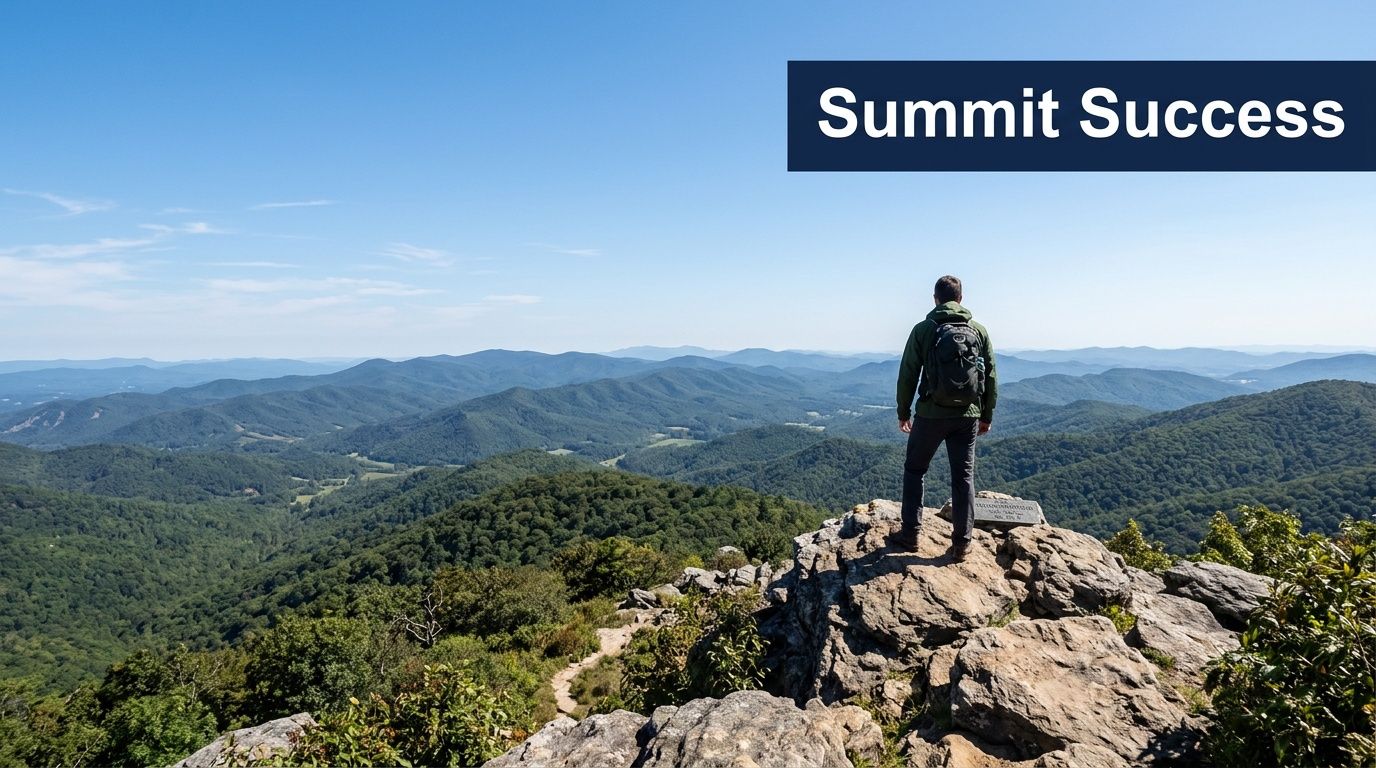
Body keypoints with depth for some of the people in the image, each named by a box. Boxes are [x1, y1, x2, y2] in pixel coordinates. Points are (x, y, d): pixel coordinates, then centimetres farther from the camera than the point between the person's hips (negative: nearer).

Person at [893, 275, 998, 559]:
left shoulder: (923, 330, -5)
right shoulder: (979, 331, 3)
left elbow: (908, 375, -4)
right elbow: (991, 377, 6)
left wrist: (903, 411, 7)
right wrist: (987, 415, 15)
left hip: (931, 415, -2)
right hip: (968, 416, 2)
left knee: (914, 470, 14)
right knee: (964, 476, 11)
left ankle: (911, 533, 16)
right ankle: (962, 542, 14)